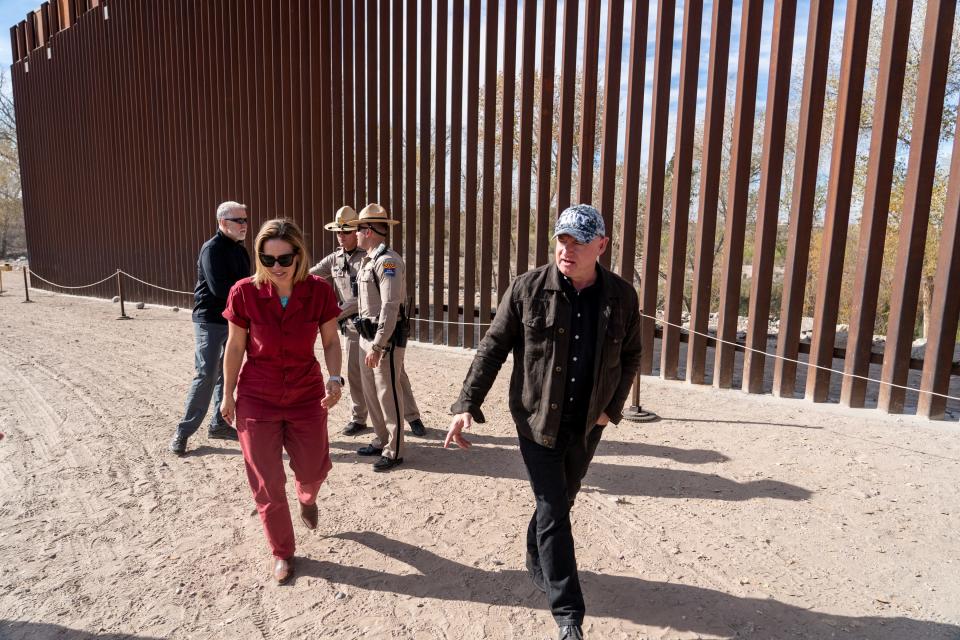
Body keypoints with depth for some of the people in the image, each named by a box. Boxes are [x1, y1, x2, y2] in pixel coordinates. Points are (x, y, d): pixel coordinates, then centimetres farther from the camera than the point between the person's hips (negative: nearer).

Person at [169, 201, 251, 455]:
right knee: (206, 377, -6)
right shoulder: (212, 249, -13)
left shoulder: (240, 250, 12)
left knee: (226, 375, 12)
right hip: (210, 321, -7)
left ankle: (218, 424, 23)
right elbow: (219, 288, -22)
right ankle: (183, 431, 5)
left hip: (233, 321, 8)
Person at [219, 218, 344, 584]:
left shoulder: (319, 292, -15)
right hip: (257, 400, -1)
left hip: (307, 396, 1)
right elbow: (234, 347, -4)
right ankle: (282, 553, 32)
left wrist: (335, 379, -20)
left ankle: (307, 499, 55)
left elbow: (330, 342, -4)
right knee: (267, 484, 8)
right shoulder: (245, 292, -16)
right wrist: (228, 395, 3)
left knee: (313, 469, 16)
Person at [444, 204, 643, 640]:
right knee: (553, 513, 1)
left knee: (560, 503, 20)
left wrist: (611, 407, -1)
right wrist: (467, 404, -14)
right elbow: (493, 347, -8)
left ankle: (537, 563, 48)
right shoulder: (528, 289, -13)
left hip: (587, 425, 3)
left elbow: (630, 356, 7)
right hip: (537, 420, -3)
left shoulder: (621, 296, -6)